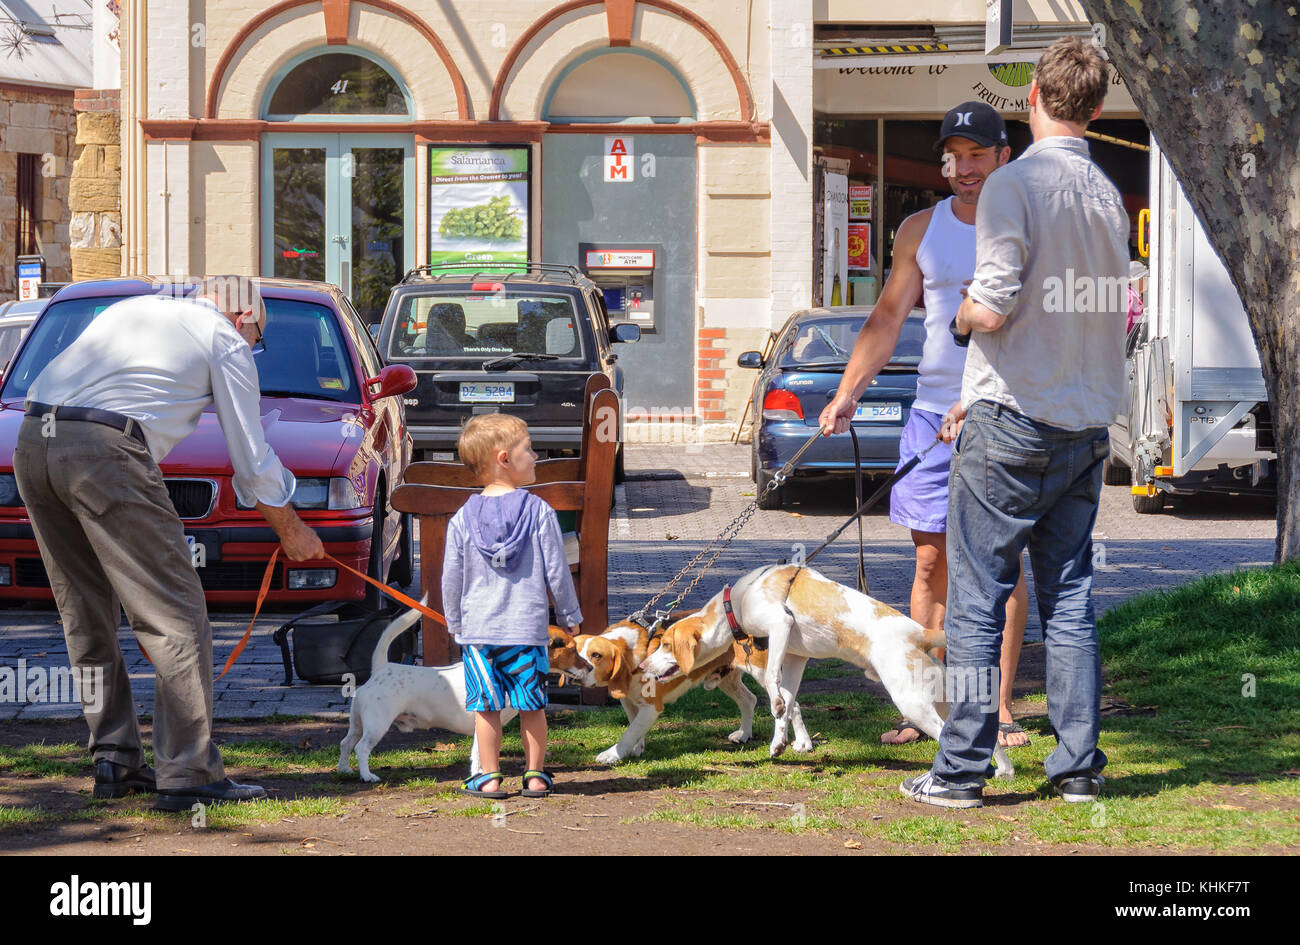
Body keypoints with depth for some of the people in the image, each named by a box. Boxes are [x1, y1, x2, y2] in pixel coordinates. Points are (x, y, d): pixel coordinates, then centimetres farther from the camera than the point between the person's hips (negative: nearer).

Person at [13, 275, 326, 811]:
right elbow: (252, 461, 14)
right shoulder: (227, 340, 12)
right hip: (105, 448, -7)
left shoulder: (130, 309, 32)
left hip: (32, 444, 7)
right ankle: (187, 773, -5)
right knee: (175, 616, -2)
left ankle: (114, 761, 19)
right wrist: (293, 532, 27)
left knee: (87, 613, 17)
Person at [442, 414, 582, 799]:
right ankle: (536, 777, 14)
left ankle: (489, 778, 9)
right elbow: (556, 572, -3)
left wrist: (455, 623, 17)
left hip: (478, 627, 1)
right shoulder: (539, 513, -7)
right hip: (528, 627, -1)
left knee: (486, 708, 7)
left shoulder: (463, 519, -2)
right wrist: (569, 616, 11)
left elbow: (451, 578, 4)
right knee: (532, 706, 8)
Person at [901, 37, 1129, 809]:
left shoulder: (1016, 185, -13)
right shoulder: (1107, 196, 9)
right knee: (1070, 597, 10)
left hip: (1014, 426, -6)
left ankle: (962, 768, -1)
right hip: (1087, 424, 6)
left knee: (978, 598, -1)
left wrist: (962, 314, 5)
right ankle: (1080, 766, 9)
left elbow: (994, 310, -20)